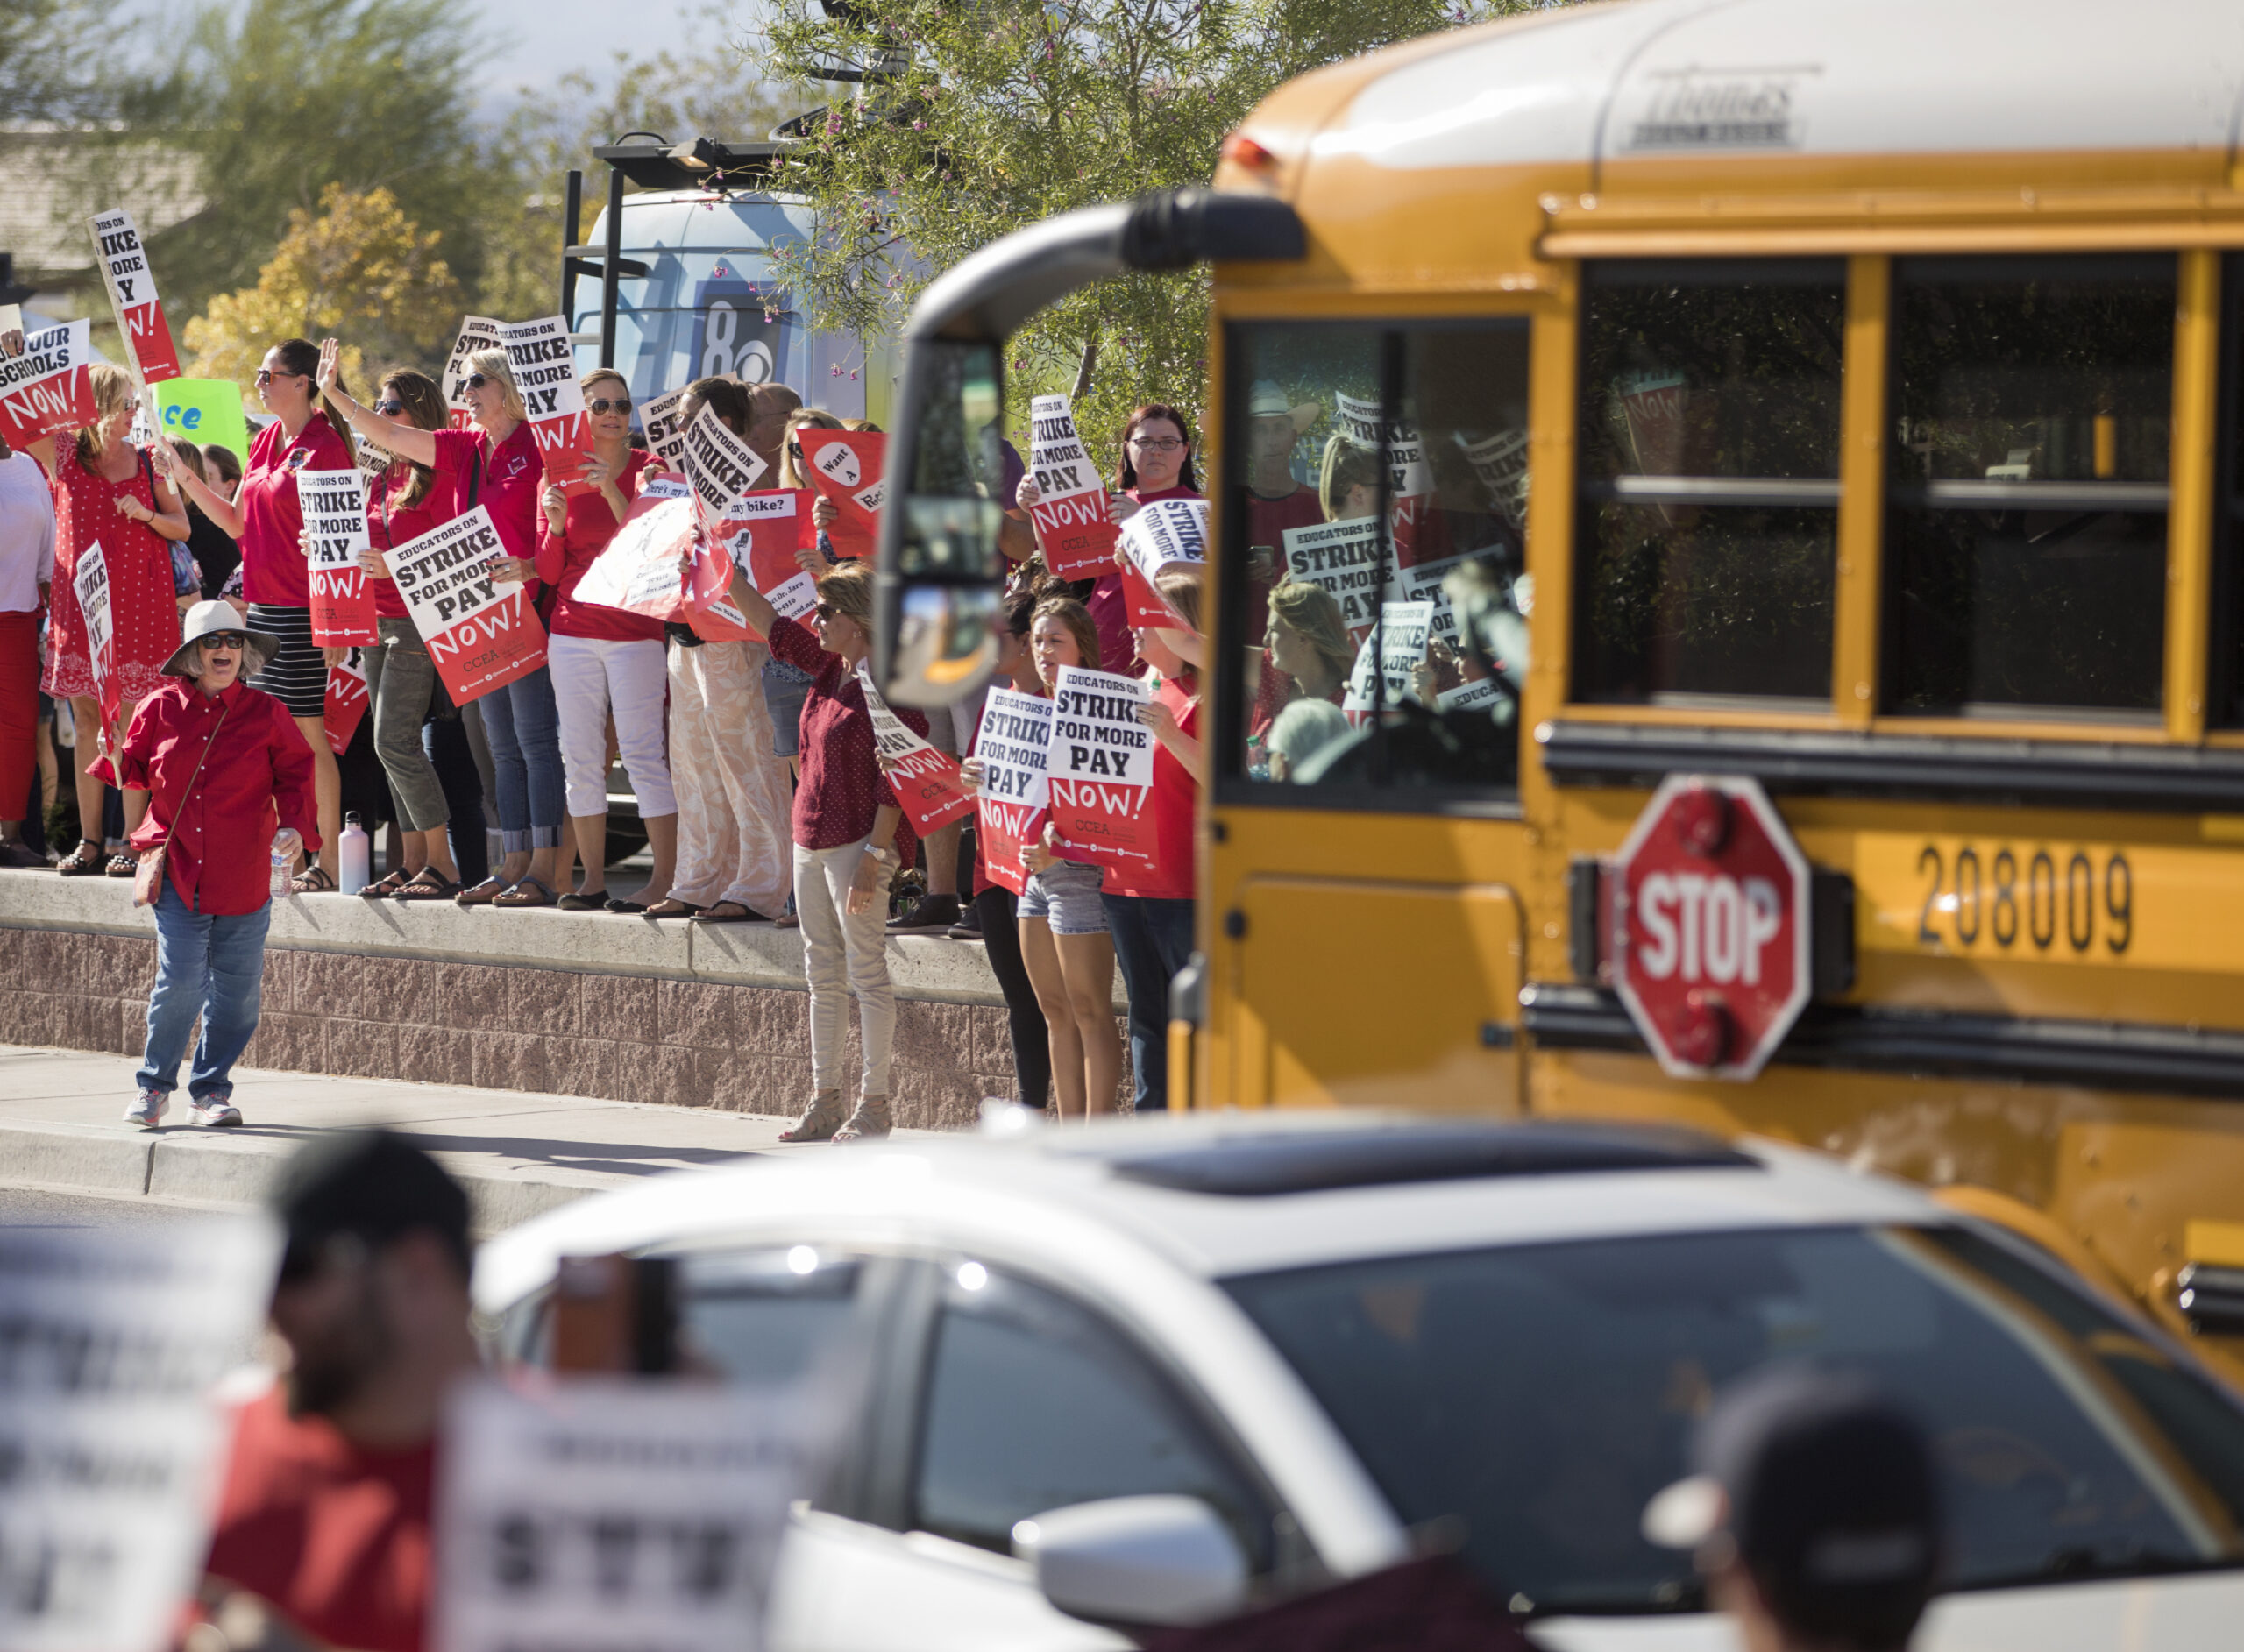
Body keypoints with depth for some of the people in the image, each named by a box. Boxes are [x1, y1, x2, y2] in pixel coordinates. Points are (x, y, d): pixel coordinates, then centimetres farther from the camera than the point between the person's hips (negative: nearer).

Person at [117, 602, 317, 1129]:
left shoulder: (266, 714, 3)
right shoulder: (159, 709, 3)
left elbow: (294, 775, 4)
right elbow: (133, 770, 13)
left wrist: (295, 826, -10)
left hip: (243, 877, 1)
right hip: (177, 872, -1)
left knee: (236, 988, 4)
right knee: (181, 981, -11)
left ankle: (212, 1089, 19)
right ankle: (155, 1083, 8)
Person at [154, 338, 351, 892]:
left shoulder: (326, 446, -12)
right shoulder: (265, 442, 13)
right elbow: (237, 523, 19)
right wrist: (184, 477, 13)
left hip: (303, 612, -8)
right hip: (261, 606, 8)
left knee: (309, 732, -5)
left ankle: (328, 862, 0)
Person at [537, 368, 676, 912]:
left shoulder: (648, 472, 0)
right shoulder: (562, 477, 8)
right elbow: (549, 572, 9)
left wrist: (613, 495, -18)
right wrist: (555, 524, -10)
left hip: (634, 632, -4)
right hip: (573, 631, 4)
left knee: (642, 750, -10)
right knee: (579, 755, 3)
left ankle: (666, 876, -10)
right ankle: (593, 879, 9)